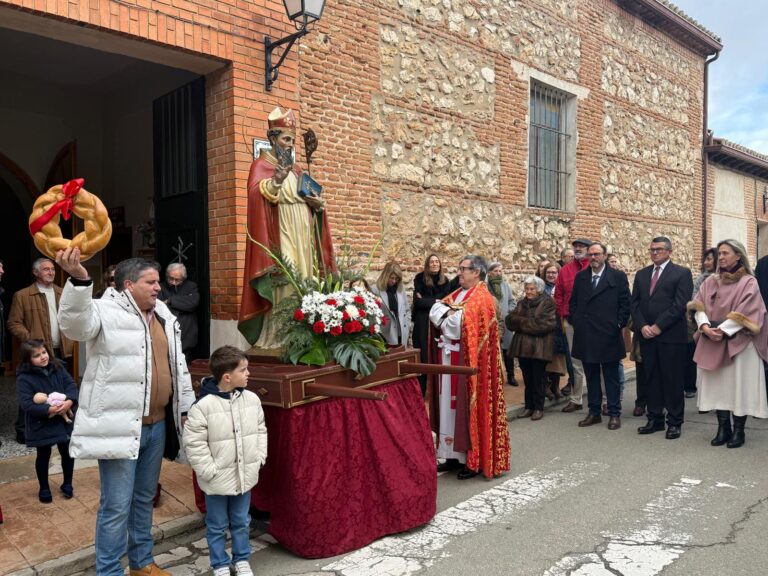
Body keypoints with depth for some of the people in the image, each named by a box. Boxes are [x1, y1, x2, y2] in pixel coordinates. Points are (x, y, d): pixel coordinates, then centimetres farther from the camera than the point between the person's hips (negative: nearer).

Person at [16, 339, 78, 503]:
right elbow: (27, 404, -21)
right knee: (43, 456, 13)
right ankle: (44, 489, 32)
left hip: (63, 420, 4)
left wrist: (69, 401, -24)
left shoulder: (57, 368, -1)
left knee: (67, 452, 13)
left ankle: (67, 484, 33)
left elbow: (71, 385, -5)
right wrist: (49, 410, -29)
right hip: (41, 424, -3)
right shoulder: (24, 378, -15)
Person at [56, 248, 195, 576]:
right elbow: (75, 323, -32)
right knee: (117, 506, 1)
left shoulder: (164, 317, 11)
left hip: (157, 424, 7)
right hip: (119, 426, -7)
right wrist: (79, 280, -47)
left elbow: (178, 367, 17)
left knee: (145, 498, 20)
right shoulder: (107, 312, -10)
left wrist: (186, 408, 18)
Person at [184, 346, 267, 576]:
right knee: (217, 526, 15)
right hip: (217, 479, -4)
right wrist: (209, 471, -16)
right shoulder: (203, 405, -20)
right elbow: (194, 442, -16)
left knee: (242, 522, 20)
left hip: (245, 476, 4)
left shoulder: (252, 399, -5)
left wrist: (258, 459, 2)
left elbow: (260, 431, 7)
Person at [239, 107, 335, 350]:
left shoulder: (295, 170, 23)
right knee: (282, 283, -16)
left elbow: (308, 199, 28)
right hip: (279, 235, -7)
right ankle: (274, 336, -13)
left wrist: (316, 203, 5)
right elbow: (256, 193, -17)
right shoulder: (261, 165, 1)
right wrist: (276, 180, -35)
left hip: (301, 235, 8)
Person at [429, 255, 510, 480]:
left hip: (468, 361, -8)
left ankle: (475, 460, 9)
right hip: (450, 358, 8)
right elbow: (435, 310, 6)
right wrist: (450, 313, -12)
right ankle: (455, 455, 21)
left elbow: (462, 322, -23)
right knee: (451, 405, 11)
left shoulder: (481, 298, -11)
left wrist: (447, 315, -6)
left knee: (469, 406, -1)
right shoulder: (456, 294, 16)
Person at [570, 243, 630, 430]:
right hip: (585, 336, 4)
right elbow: (573, 303, 15)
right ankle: (594, 412, 21)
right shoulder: (580, 277, 9)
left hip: (608, 336, -3)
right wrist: (576, 322, 5)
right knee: (591, 376, 11)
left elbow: (625, 304, -2)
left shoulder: (618, 276, -1)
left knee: (611, 377, 5)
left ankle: (614, 414, 15)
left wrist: (618, 325, -7)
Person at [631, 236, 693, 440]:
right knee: (651, 379, 9)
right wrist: (642, 326, -5)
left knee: (673, 380, 2)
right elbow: (634, 303, 9)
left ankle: (674, 422, 13)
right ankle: (655, 419, 18)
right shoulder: (641, 274, 14)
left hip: (671, 335, -4)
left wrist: (657, 327, -14)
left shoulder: (682, 273, -1)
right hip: (647, 335, 5)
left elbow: (680, 304, -10)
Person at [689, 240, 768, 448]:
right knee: (717, 384, 5)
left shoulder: (749, 282, -4)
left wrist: (723, 330, -19)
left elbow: (745, 313, -12)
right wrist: (704, 326, -14)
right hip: (712, 341, 4)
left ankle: (738, 430, 10)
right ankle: (723, 428, 14)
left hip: (738, 342, -4)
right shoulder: (710, 282, 10)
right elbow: (699, 306, 4)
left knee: (738, 384, 0)